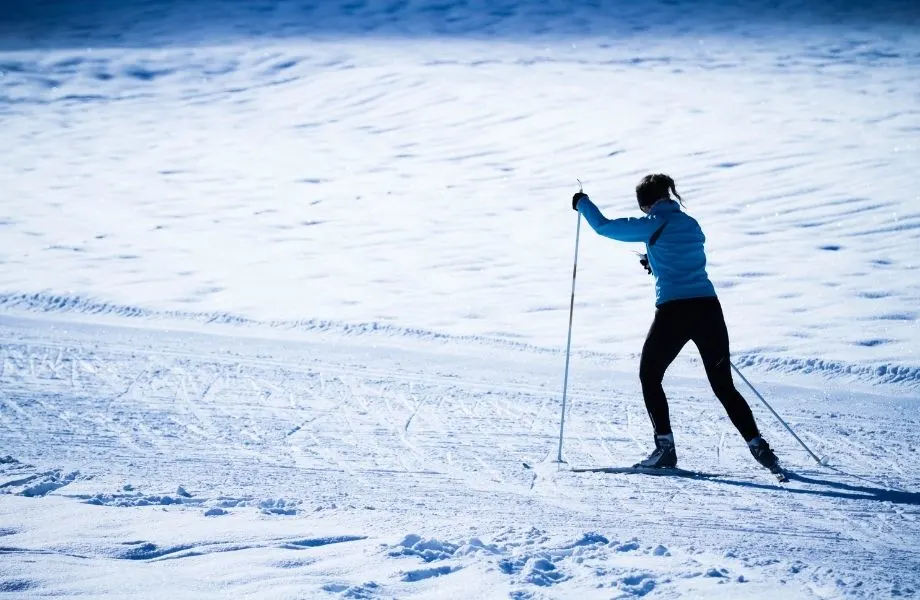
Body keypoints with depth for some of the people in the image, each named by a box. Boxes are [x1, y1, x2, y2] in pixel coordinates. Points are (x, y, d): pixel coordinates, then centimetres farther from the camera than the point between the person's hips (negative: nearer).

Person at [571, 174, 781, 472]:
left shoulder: (653, 225, -1)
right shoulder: (691, 224, 16)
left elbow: (605, 226, 8)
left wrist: (583, 203, 24)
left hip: (673, 312, -5)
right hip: (709, 308, 5)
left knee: (650, 377, 15)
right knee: (723, 385, 12)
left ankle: (665, 447, 5)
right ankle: (757, 445, -2)